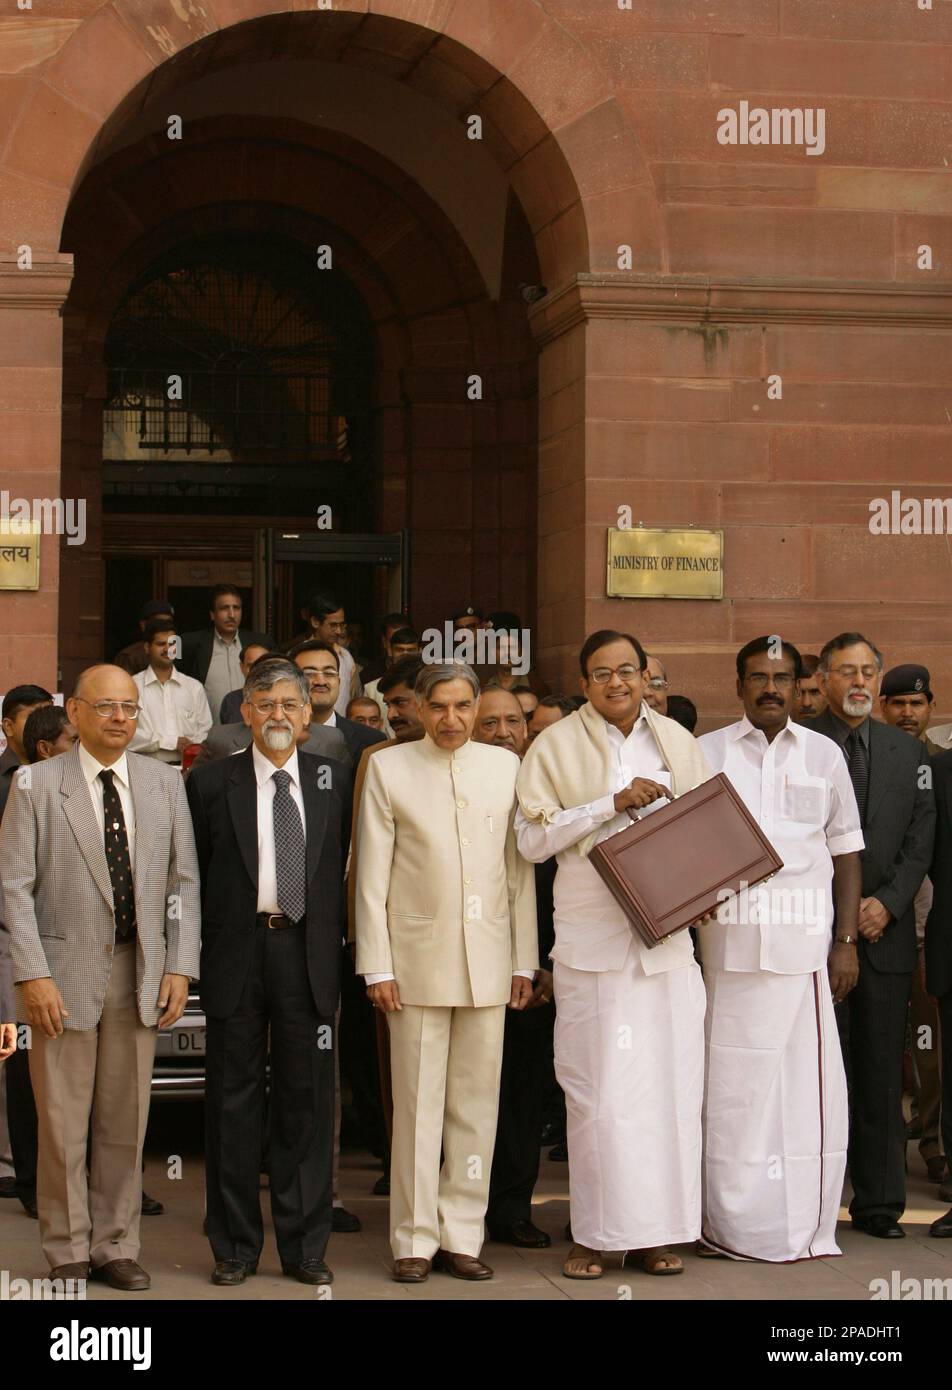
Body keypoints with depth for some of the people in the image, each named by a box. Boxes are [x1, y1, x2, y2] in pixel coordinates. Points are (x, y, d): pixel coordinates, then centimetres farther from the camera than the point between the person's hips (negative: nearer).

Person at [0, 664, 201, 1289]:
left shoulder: (165, 782, 7)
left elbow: (185, 881, 8)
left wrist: (180, 966, 0)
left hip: (140, 974, 3)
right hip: (66, 972, -3)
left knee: (126, 1121, 8)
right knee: (63, 1122, 3)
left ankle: (116, 1247, 19)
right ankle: (69, 1254, 15)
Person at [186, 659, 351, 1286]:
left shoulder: (335, 780, 8)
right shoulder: (212, 781, 3)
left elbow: (340, 864, 12)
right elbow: (195, 873, 5)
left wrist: (332, 941, 5)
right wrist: (200, 951, 1)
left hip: (308, 952, 1)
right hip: (237, 952, -1)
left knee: (308, 1099, 5)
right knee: (234, 1100, 5)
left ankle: (305, 1245, 14)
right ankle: (236, 1246, 14)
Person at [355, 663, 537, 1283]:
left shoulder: (506, 766, 8)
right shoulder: (388, 768, 3)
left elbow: (520, 868, 10)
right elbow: (372, 876, 2)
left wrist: (525, 959, 6)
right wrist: (377, 966, -4)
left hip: (489, 960, 2)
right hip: (419, 956, -2)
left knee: (477, 1103, 5)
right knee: (418, 1103, 2)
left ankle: (462, 1236, 14)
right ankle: (416, 1240, 10)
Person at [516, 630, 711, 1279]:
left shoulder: (677, 741, 12)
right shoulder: (557, 745, 2)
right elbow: (532, 837, -5)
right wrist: (614, 801, -13)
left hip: (668, 931, 3)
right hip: (591, 936, -3)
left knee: (670, 1078, 0)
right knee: (598, 1085, -3)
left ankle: (658, 1229, 9)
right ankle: (595, 1232, 6)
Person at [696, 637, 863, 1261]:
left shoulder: (823, 754, 11)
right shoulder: (707, 752, 8)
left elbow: (846, 849, 12)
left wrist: (846, 940, 6)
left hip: (805, 946, 1)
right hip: (729, 944, -1)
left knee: (809, 1082, -1)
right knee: (734, 1085, -1)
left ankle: (807, 1227, 9)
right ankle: (738, 1225, 6)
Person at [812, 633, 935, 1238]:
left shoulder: (907, 751, 12)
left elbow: (921, 840, 9)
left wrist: (888, 902, -5)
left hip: (884, 932, 3)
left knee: (882, 1074, 5)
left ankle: (880, 1203, 11)